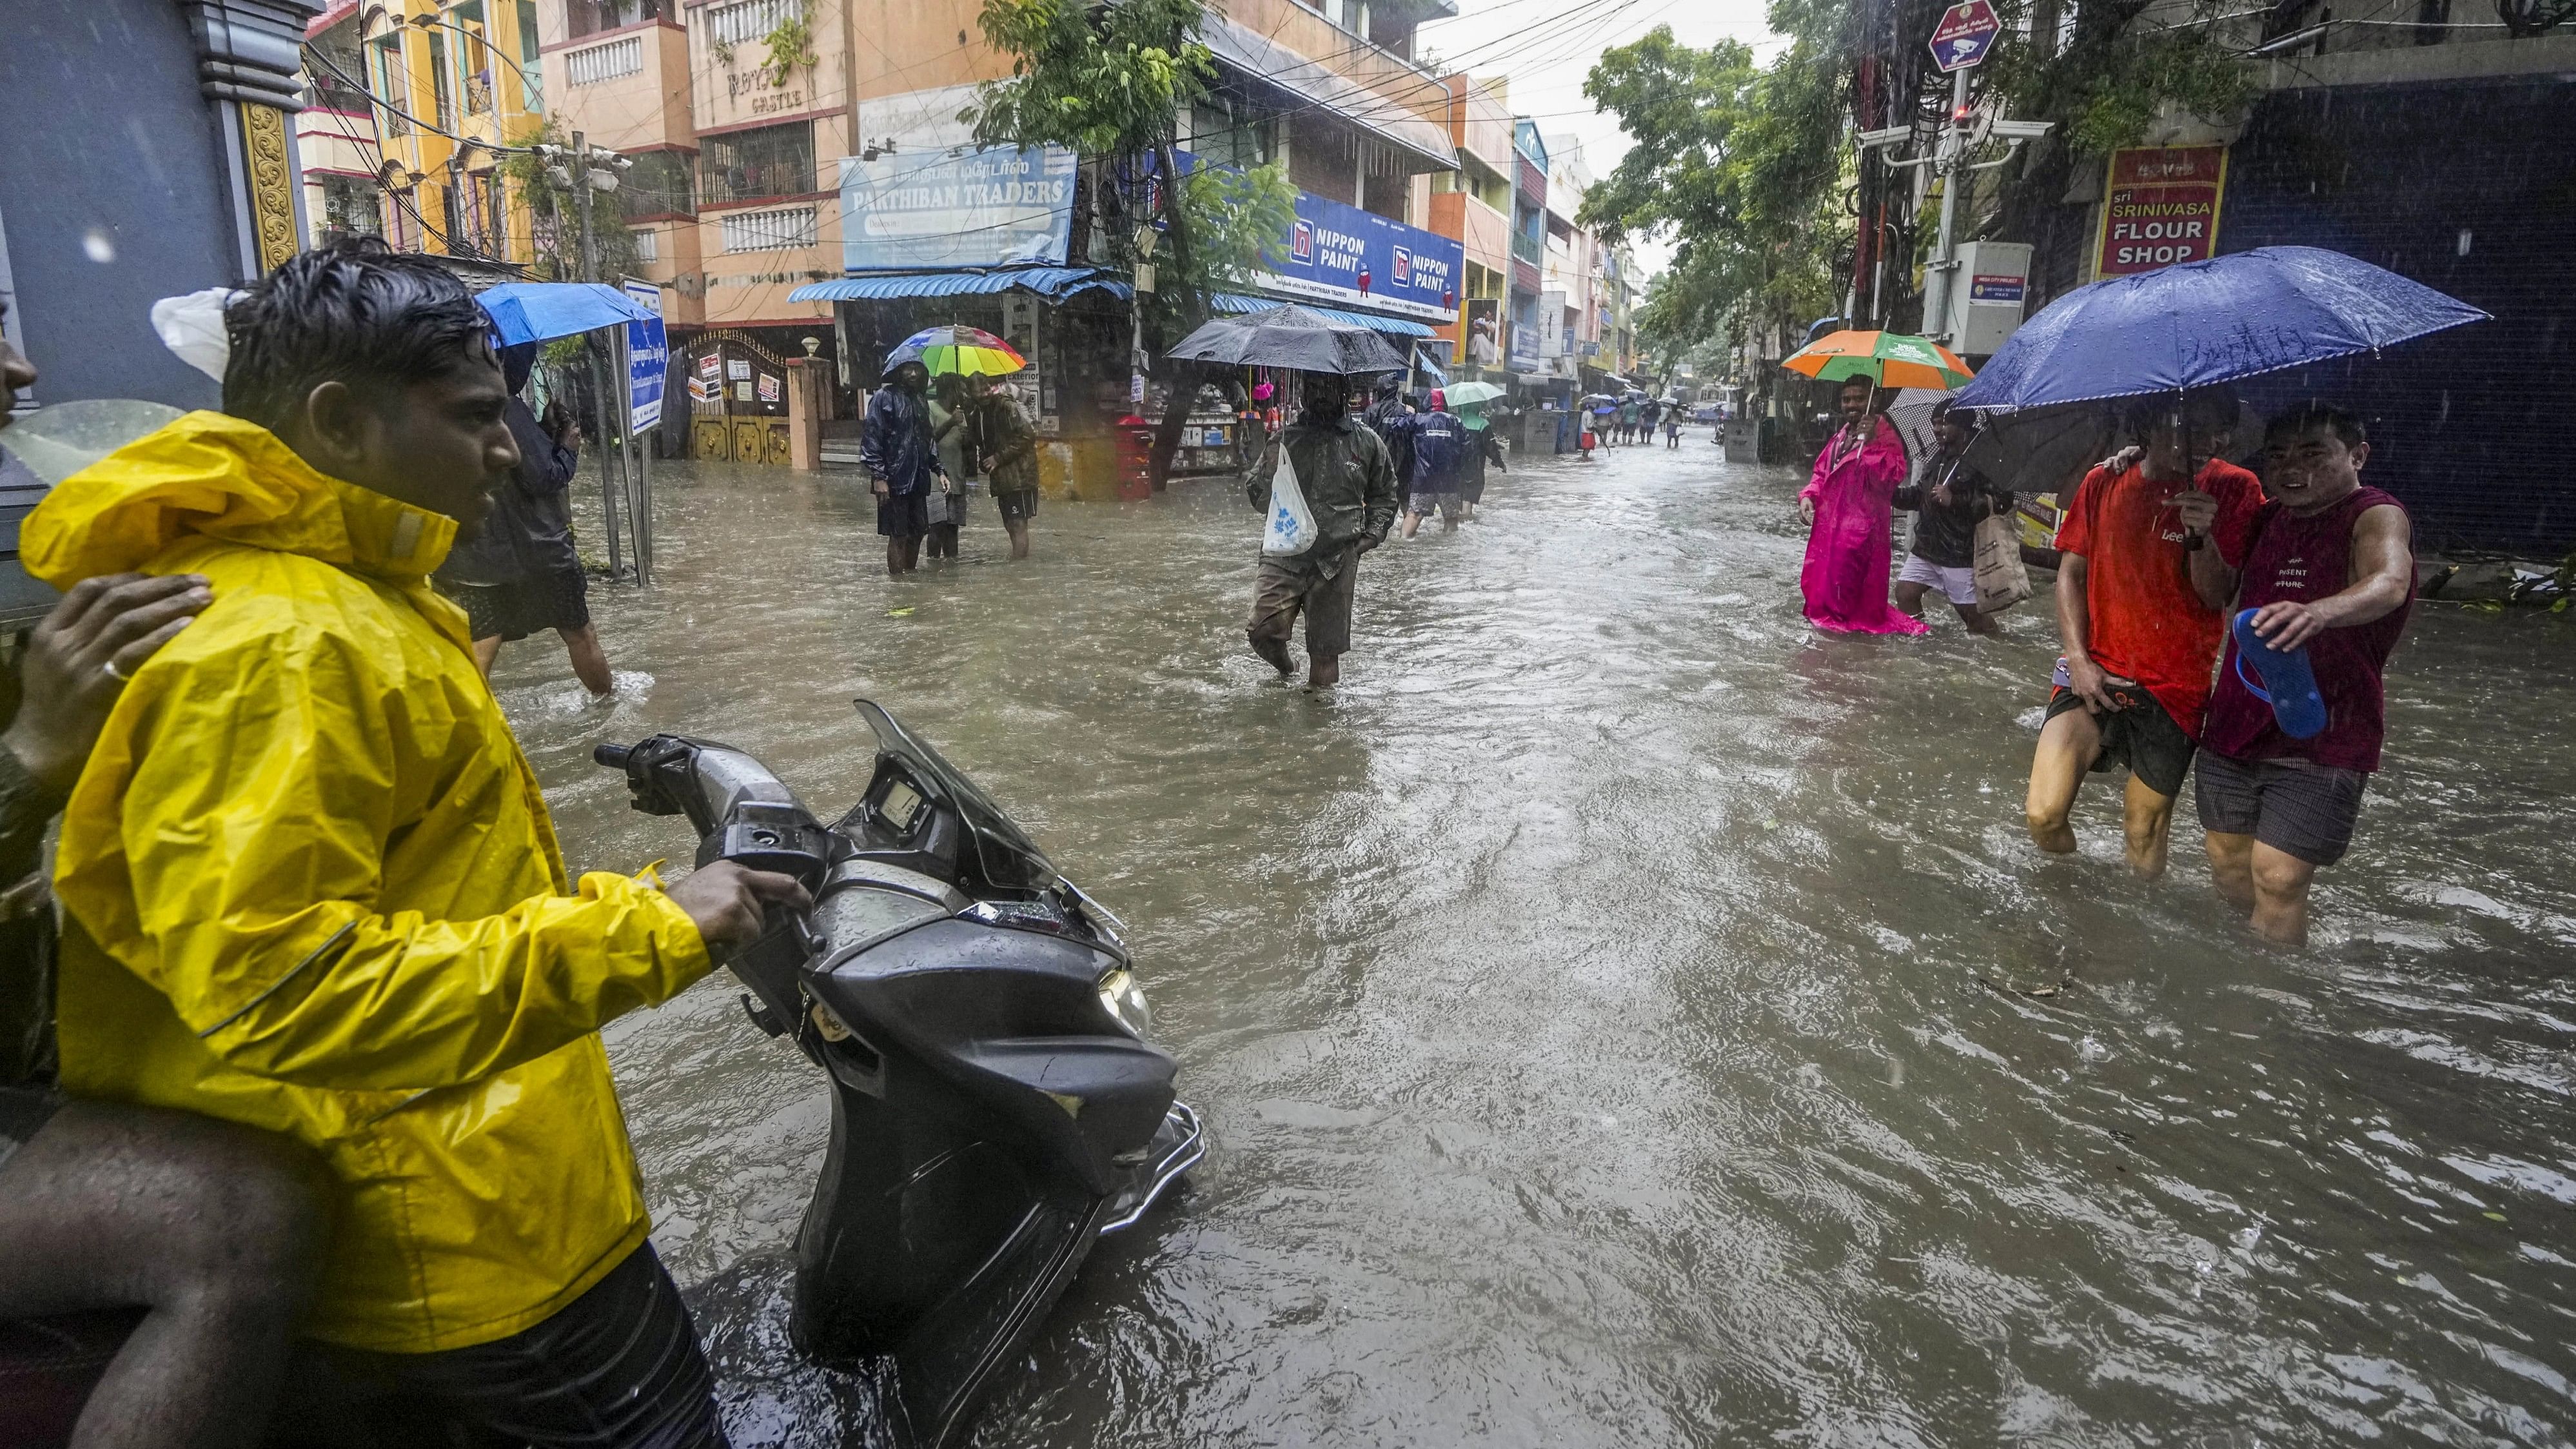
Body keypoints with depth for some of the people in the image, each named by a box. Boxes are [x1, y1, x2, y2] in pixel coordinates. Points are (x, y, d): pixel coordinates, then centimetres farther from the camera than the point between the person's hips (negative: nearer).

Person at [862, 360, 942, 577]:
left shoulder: (920, 401, 16)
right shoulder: (885, 397, -6)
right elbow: (871, 438, -11)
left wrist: (938, 470, 15)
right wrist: (878, 477, -17)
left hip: (918, 480, 7)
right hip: (894, 481, -7)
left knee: (917, 531, 10)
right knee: (898, 535, -5)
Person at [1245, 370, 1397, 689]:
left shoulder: (1367, 443, 9)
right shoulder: (1286, 438, 8)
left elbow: (1384, 495, 19)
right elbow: (1255, 489, 11)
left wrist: (1373, 533, 4)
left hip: (1338, 558, 0)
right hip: (1285, 553, 0)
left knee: (1327, 640, 4)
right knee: (1264, 629, -11)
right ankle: (1284, 667, 21)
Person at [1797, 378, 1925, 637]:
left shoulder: (1886, 435, -9)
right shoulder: (1839, 437, 16)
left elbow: (1894, 475, -23)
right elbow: (1821, 472, 22)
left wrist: (1871, 442, -31)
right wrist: (1808, 496, 4)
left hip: (1862, 528, -8)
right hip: (1829, 525, 8)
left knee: (1850, 586, -5)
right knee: (1820, 579, 13)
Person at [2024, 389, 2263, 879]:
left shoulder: (2233, 489, -3)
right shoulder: (2103, 483, 2)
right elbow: (2071, 574, 5)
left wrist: (2204, 535, -26)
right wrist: (2078, 658, -5)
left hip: (2173, 689, -1)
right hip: (2096, 673, 1)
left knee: (2144, 864, 5)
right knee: (2043, 818, -11)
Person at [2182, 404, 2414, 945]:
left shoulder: (2375, 516, -11)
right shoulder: (2267, 518, 11)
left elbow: (2389, 584, -32)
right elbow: (2217, 596, 14)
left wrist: (2319, 612, -55)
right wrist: (2200, 539, -5)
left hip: (2322, 735, -6)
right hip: (2237, 723, 6)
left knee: (2279, 880, -10)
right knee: (2228, 864, 14)